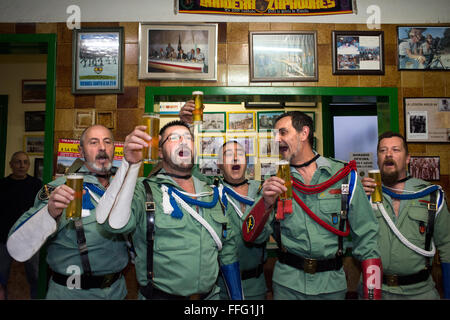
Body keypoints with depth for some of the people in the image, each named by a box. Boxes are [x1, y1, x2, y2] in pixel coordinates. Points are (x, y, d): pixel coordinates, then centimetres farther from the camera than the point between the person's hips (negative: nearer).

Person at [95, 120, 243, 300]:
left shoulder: (211, 194, 4)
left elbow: (227, 248, 9)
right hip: (160, 295, -4)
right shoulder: (145, 191, -11)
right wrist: (130, 164, -38)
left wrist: (237, 296, 8)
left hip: (210, 294, 5)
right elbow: (115, 223, -31)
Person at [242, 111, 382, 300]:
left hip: (331, 284, 0)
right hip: (287, 283, 1)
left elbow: (366, 239, -2)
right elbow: (250, 236, -8)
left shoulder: (344, 176, -5)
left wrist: (372, 294, -7)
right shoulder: (277, 180, -2)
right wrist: (266, 203, -25)